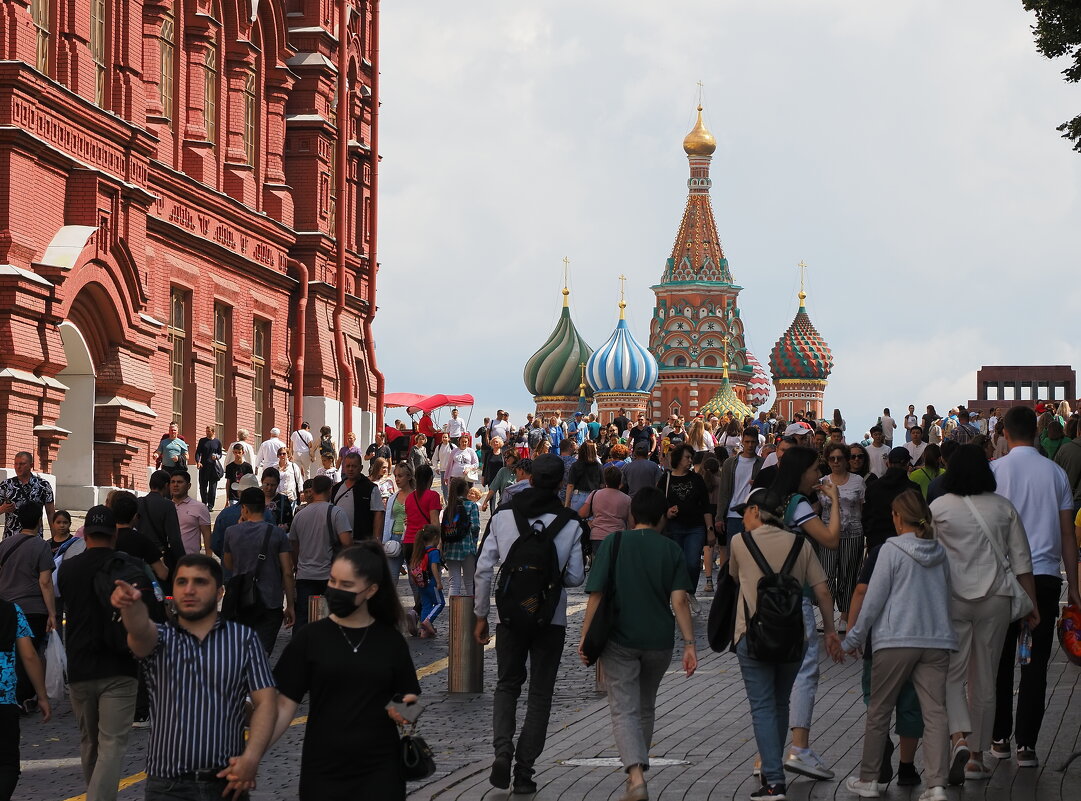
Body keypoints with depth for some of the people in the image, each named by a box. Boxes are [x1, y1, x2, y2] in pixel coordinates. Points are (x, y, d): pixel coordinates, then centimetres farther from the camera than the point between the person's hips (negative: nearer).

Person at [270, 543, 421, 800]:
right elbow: (285, 706, -2)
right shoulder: (310, 638, -2)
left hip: (380, 772, 1)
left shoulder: (390, 641, 2)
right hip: (322, 771, -1)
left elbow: (409, 697, 10)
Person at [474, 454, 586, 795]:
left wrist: (481, 615, 8)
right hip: (551, 617, -1)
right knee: (540, 694, 9)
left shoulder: (503, 518, -3)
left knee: (507, 685, 17)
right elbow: (575, 577, -4)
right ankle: (524, 769, 5)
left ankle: (502, 748, -6)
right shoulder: (570, 526, -6)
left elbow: (484, 569, -2)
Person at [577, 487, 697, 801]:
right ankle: (637, 769, 33)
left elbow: (596, 595, -7)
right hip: (659, 640, 2)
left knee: (624, 710, -4)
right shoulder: (671, 550, 0)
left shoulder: (612, 544, -3)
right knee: (645, 707, 21)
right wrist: (689, 644, -7)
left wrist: (585, 637, -1)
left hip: (620, 640, -2)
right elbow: (679, 600, -8)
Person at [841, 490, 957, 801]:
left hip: (896, 641, -4)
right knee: (935, 712, -1)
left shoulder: (892, 550, -5)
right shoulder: (939, 553, 10)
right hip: (937, 641, 4)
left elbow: (873, 600, -4)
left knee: (879, 711, 10)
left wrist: (853, 639, 4)